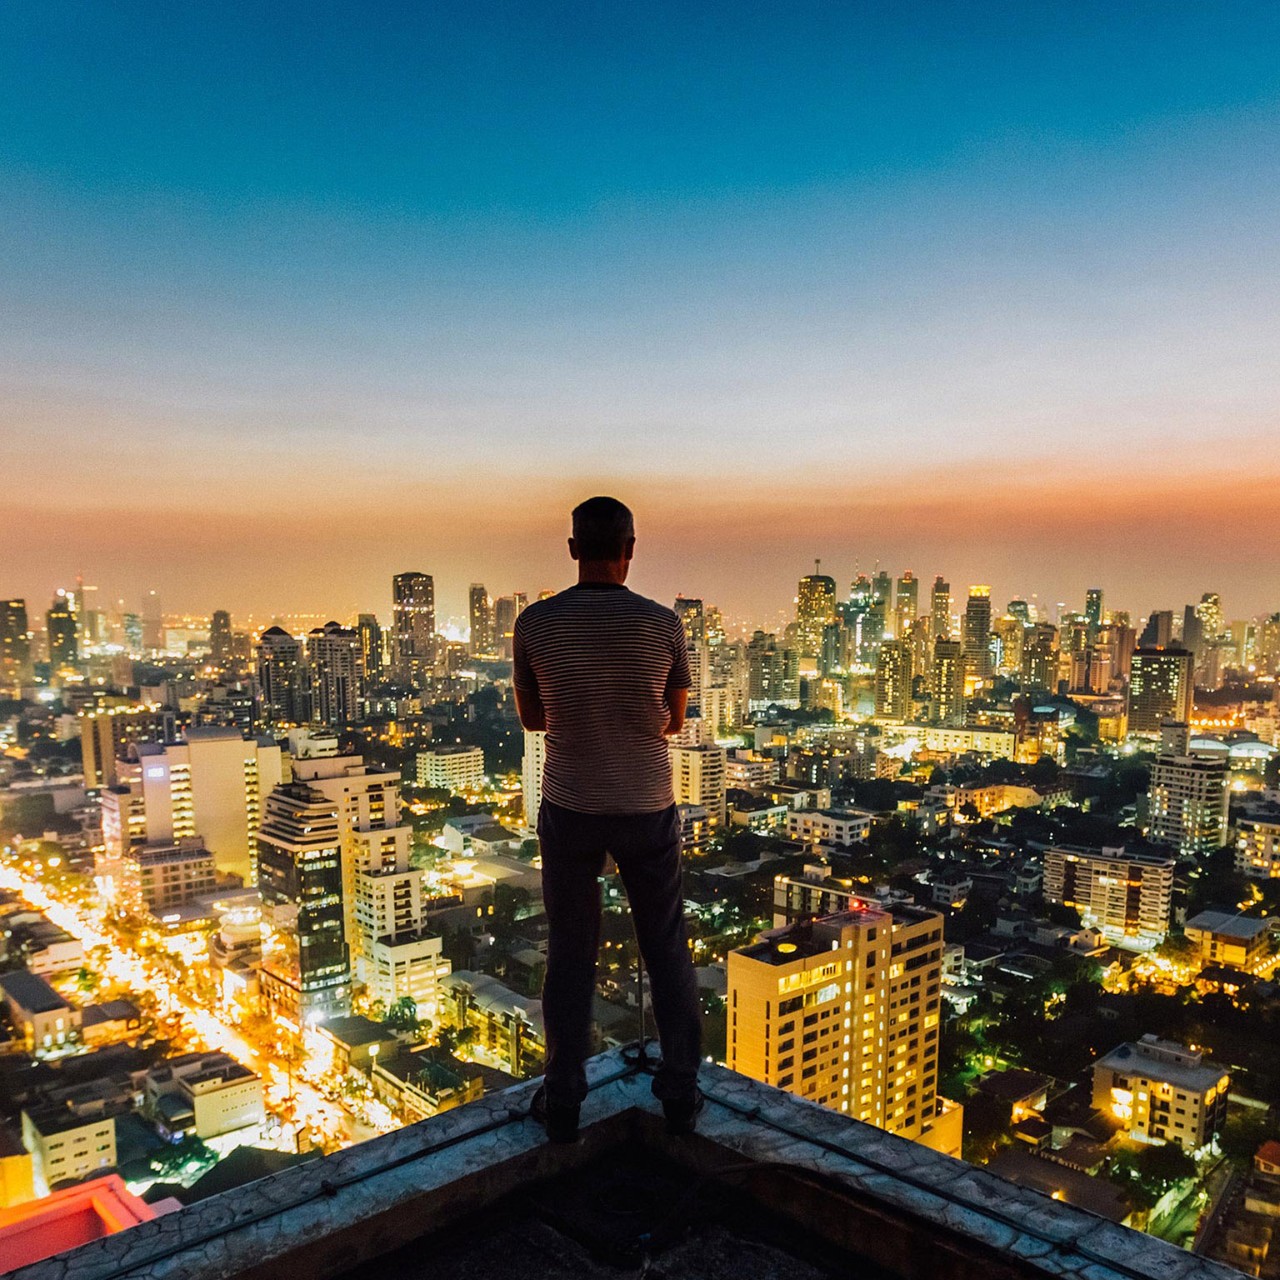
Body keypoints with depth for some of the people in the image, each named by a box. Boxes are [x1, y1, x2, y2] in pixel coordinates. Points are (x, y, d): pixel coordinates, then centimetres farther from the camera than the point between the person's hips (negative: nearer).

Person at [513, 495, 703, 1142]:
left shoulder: (534, 624, -9)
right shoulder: (663, 625, -10)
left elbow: (532, 718, 5)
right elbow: (674, 720, 3)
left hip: (569, 809, 1)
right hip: (647, 809, 0)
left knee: (570, 954, 14)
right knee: (667, 951, 15)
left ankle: (563, 1101, 25)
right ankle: (680, 1093, 27)